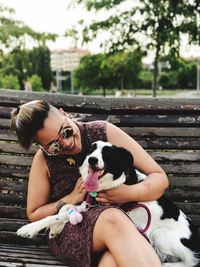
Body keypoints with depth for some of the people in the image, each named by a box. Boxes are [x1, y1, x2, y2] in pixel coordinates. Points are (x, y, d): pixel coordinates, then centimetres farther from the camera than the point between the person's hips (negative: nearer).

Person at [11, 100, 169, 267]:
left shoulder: (103, 132, -6)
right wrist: (72, 199, -8)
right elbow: (34, 214, 9)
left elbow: (160, 178, -3)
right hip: (70, 233, 2)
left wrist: (129, 194, -24)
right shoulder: (43, 161, -3)